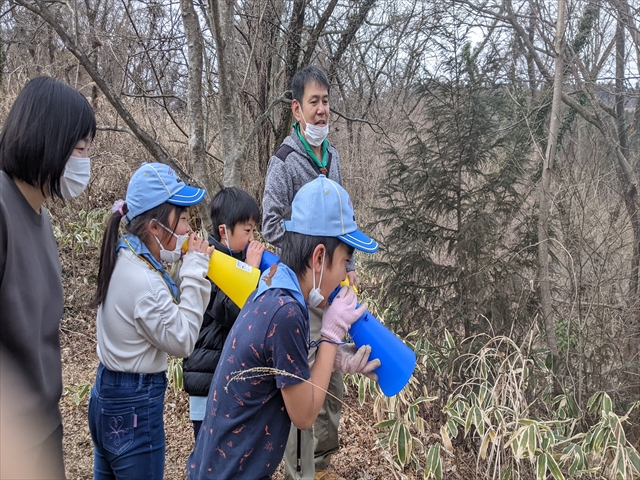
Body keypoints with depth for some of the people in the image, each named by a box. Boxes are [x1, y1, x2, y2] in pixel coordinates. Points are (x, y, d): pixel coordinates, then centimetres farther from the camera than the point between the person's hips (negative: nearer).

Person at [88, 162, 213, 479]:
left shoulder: (125, 257, 1)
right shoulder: (143, 280, -27)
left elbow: (165, 311, 7)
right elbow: (182, 340, -20)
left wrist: (187, 268, -5)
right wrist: (194, 271, -19)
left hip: (107, 394, 9)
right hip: (135, 405, -9)